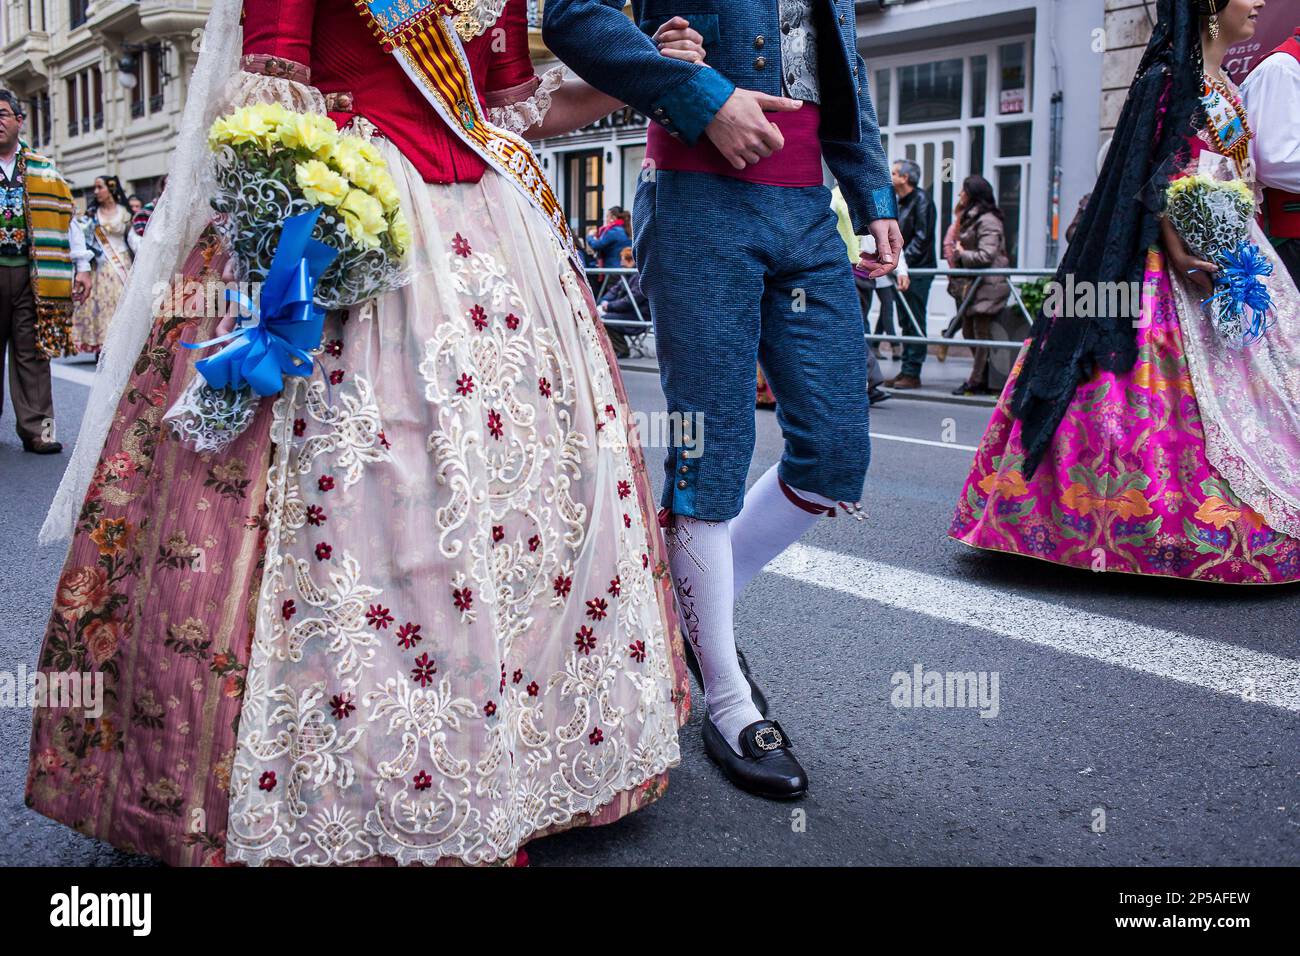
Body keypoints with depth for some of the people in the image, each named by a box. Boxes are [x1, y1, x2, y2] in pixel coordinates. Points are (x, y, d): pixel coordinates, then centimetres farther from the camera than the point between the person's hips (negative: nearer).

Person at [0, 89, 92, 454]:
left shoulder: (45, 171, 12)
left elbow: (66, 220, 12)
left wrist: (82, 267, 6)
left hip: (31, 274, 0)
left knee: (32, 353, -1)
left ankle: (36, 428, -1)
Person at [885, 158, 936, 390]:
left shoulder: (921, 199, -8)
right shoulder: (902, 202, 19)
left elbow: (922, 236, -15)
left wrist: (903, 260, -18)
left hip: (919, 270, -9)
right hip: (904, 270, 9)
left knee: (915, 322, -7)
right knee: (906, 322, 10)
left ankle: (912, 373, -6)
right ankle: (906, 370, 15)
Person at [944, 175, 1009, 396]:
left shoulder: (987, 221, -13)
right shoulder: (970, 218, 18)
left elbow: (986, 255, -21)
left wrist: (961, 254, -9)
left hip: (987, 285, -10)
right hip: (972, 284, 10)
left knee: (982, 333, -5)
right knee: (969, 332, 10)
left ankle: (976, 382, -2)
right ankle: (981, 380, 17)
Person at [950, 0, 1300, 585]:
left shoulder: (1226, 88, 20)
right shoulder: (1170, 77, -5)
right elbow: (1152, 172, -13)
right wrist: (1177, 251, -23)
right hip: (1178, 260, -9)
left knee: (1232, 391, 6)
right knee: (1182, 390, -11)